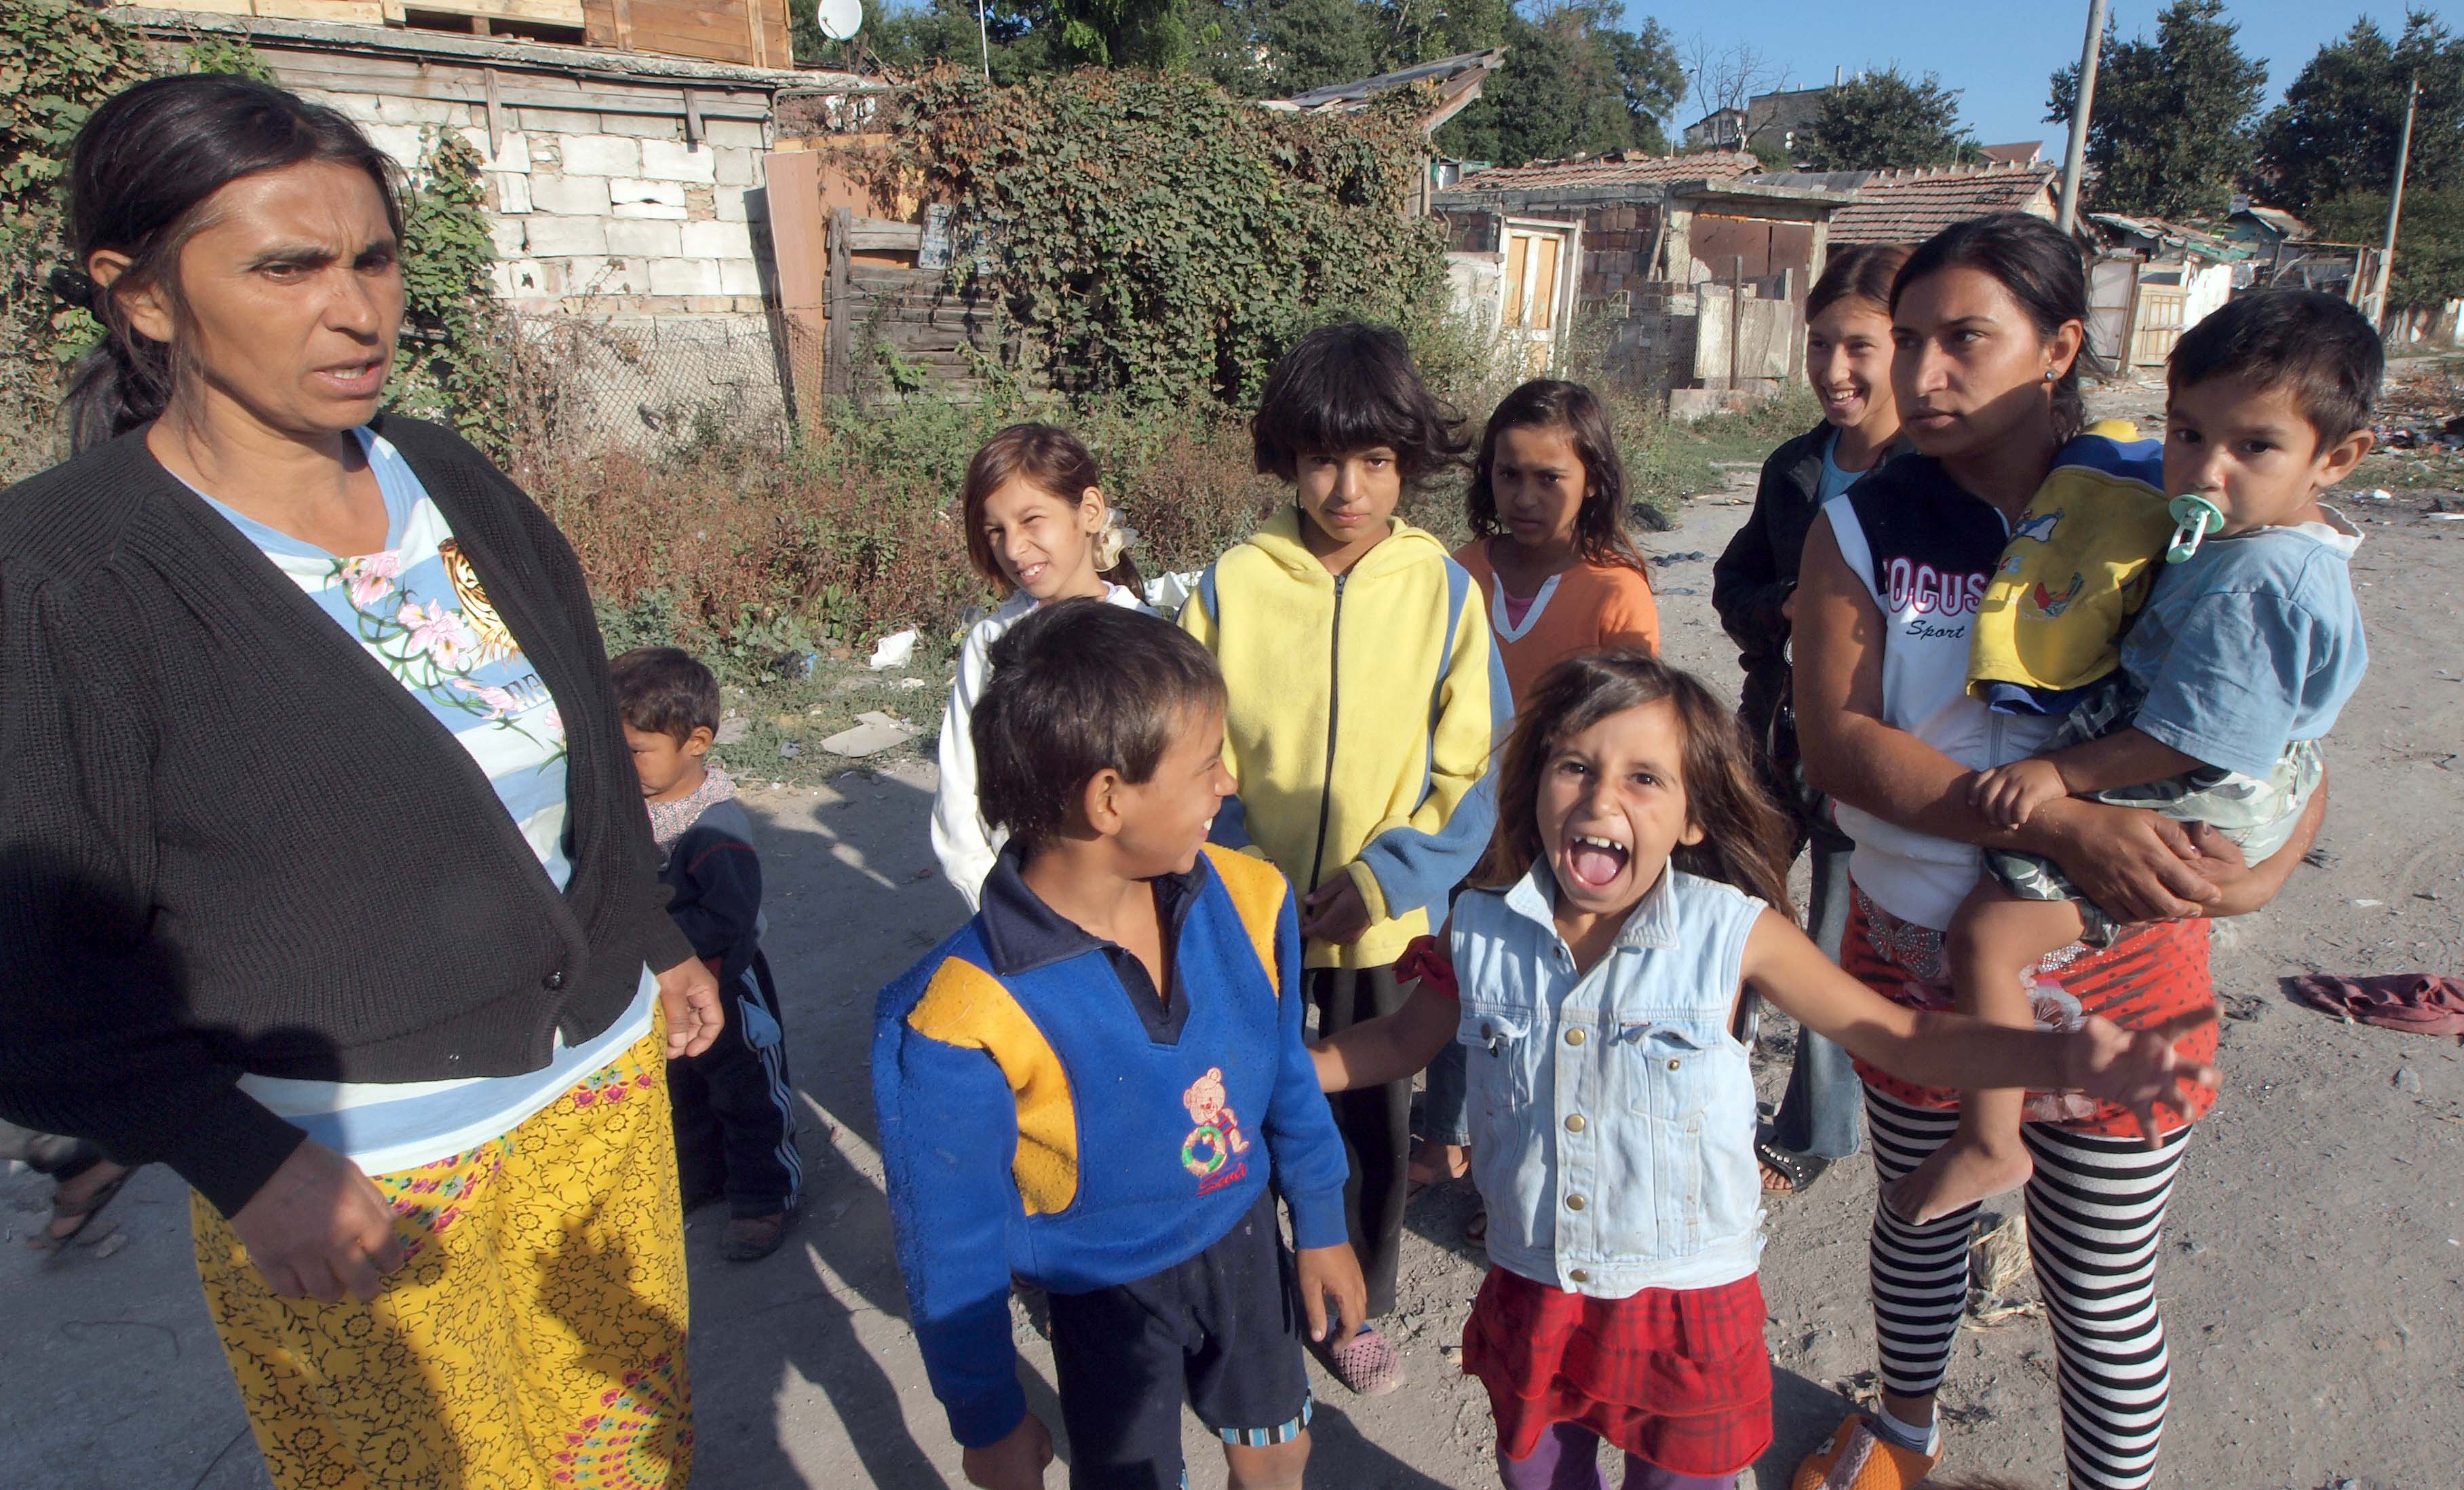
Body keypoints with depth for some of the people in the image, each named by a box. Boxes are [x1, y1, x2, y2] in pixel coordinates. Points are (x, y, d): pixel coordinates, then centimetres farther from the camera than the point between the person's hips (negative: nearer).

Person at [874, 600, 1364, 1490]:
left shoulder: (1245, 901, -18)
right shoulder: (965, 1023, -32)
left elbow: (1287, 1077, 0)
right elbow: (953, 1250, -17)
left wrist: (1321, 1225, 11)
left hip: (1245, 1234, 4)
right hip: (1106, 1291, -4)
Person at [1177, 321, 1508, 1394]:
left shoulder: (1442, 589, -7)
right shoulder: (1230, 585, -7)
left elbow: (1474, 773, -5)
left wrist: (1379, 881, -15)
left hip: (1383, 924, 0)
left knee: (1374, 1124, 16)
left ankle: (1356, 1307, 41)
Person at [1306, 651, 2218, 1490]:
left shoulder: (1734, 936, -18)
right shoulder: (1484, 930, -12)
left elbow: (1896, 1036, -12)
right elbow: (1404, 1041, 4)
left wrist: (2069, 1056, -27)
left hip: (1686, 1310, -1)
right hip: (1529, 1300, 2)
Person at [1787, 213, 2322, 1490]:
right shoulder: (1863, 529, -6)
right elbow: (1836, 739, -18)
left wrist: (2263, 869, -22)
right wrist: (2055, 823, -29)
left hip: (2117, 966, -1)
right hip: (1913, 956, 2)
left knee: (2099, 1289, 12)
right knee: (1919, 1224, 22)